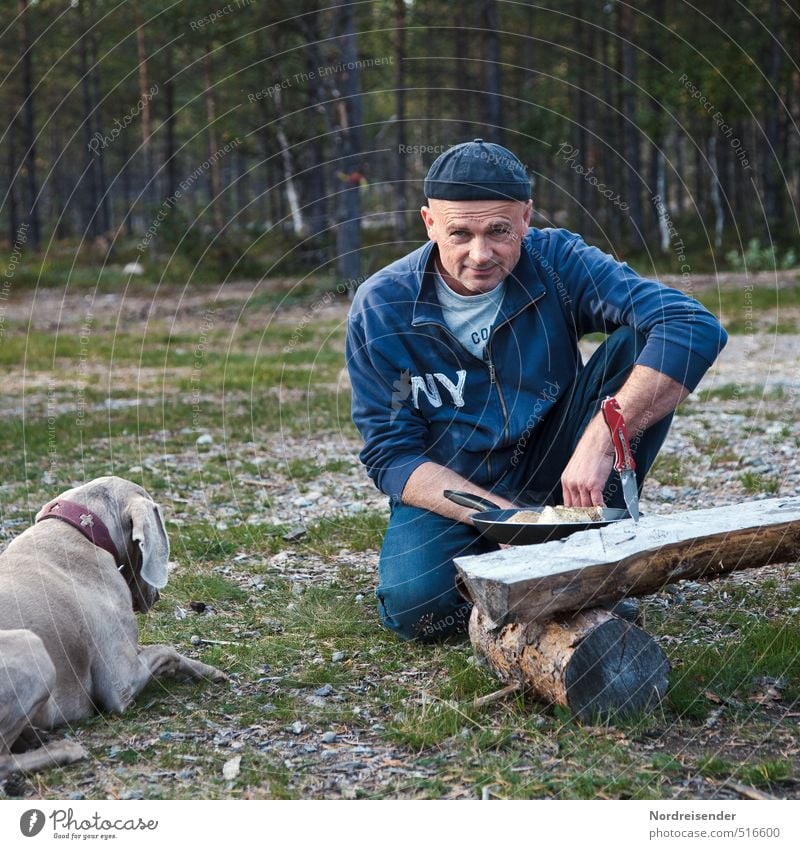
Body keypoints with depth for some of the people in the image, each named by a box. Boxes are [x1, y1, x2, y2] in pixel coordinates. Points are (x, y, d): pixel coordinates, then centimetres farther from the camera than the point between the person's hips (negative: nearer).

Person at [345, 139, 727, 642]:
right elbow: (392, 455, -12)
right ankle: (496, 561, 5)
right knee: (414, 605, -30)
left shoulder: (556, 264, -15)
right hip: (452, 491, 0)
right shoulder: (381, 309, -15)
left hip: (555, 473, 1)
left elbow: (695, 327, -27)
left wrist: (600, 440, -38)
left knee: (638, 344, -20)